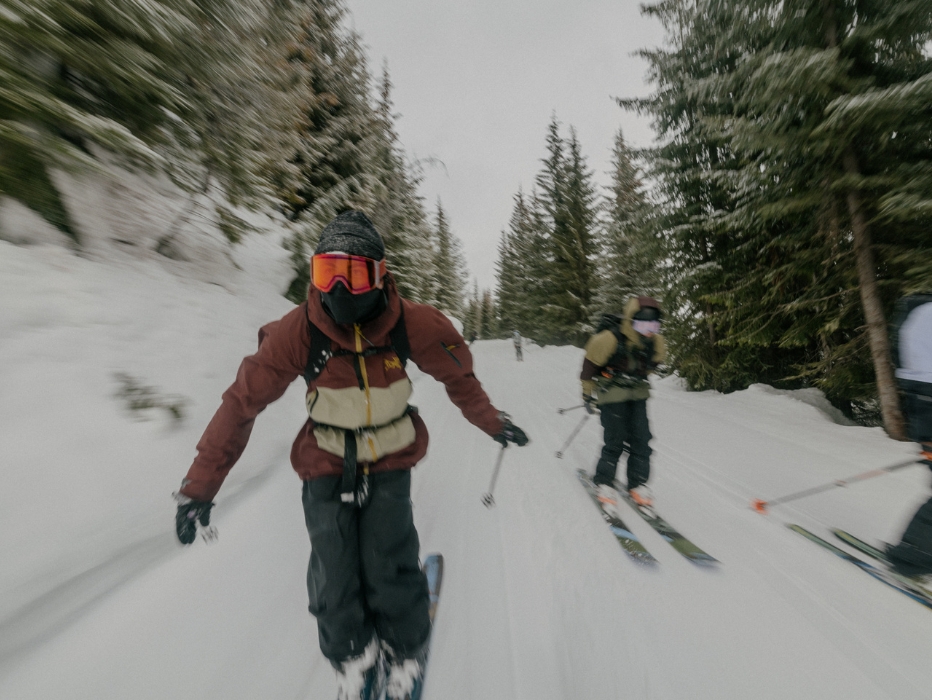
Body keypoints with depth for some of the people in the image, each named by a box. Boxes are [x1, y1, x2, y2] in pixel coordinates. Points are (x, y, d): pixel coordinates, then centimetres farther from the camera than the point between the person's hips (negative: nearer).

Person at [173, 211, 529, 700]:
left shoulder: (410, 323, -18)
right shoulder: (297, 331, -18)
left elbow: (457, 373, -2)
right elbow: (242, 402, -10)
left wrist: (491, 421, 7)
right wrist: (200, 483, -7)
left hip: (390, 461, 0)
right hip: (326, 466, 1)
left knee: (389, 573, -5)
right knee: (334, 583, 0)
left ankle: (405, 657, 29)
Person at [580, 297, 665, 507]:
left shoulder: (655, 342, -7)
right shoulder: (609, 339, -24)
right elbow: (590, 364, -11)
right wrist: (588, 394, -2)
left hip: (638, 393, 5)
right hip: (612, 394, -5)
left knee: (641, 439, 2)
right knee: (616, 441, -5)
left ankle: (638, 484, 19)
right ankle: (603, 482, 15)